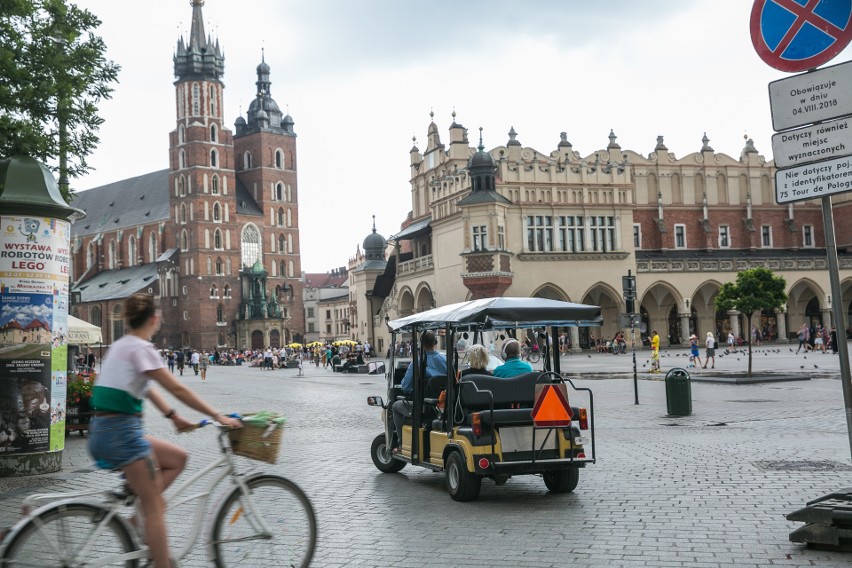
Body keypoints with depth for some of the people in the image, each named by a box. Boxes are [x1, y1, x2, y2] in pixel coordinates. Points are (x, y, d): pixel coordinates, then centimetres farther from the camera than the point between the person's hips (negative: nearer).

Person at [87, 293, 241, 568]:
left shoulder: (122, 345, 15)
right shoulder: (140, 348, -13)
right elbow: (178, 389, -15)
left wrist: (174, 416, 13)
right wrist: (218, 416, -10)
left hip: (106, 432, 9)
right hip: (120, 433, -9)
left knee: (177, 458, 15)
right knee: (155, 507, -4)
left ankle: (139, 507, 9)